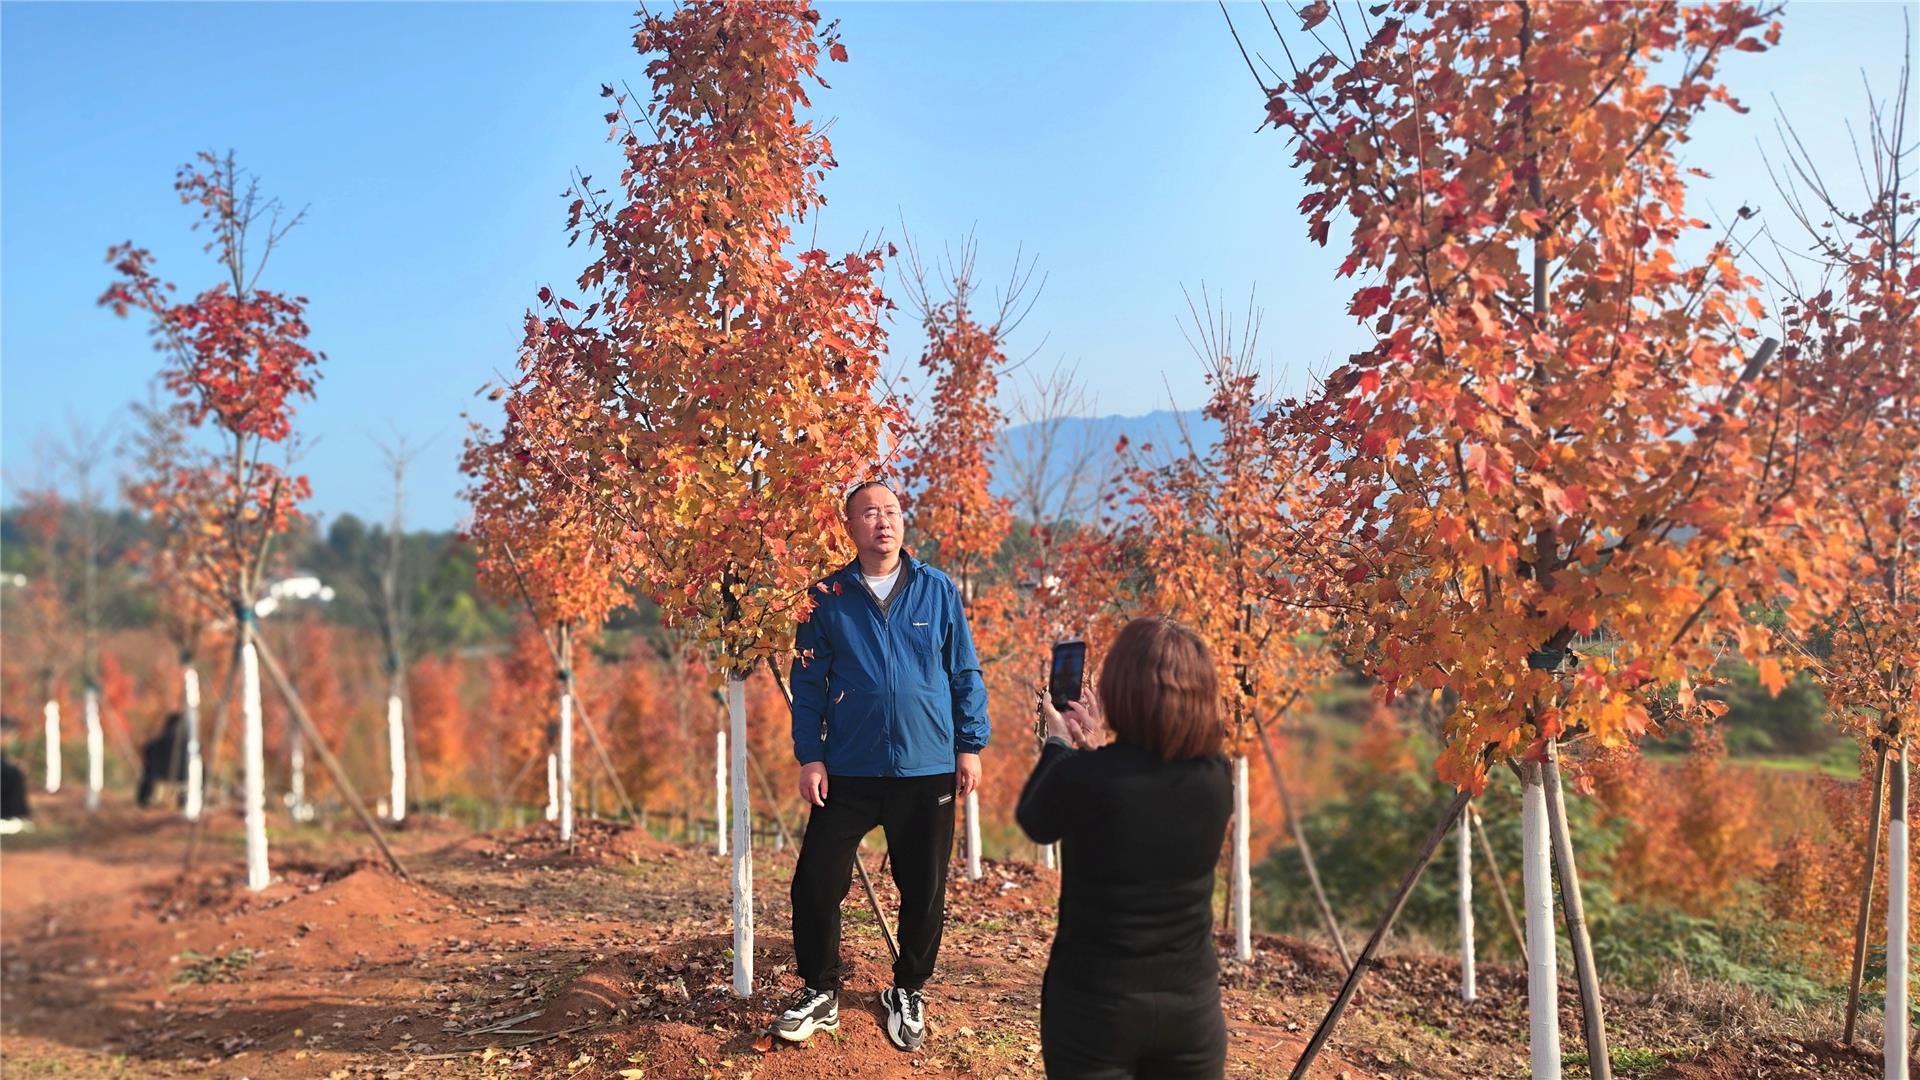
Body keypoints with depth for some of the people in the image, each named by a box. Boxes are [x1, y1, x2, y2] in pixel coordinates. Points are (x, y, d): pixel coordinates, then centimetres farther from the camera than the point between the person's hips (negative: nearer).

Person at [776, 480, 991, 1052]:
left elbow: (966, 676, 5)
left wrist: (970, 747, 1)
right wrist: (809, 758, -3)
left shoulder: (939, 591, 2)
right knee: (816, 882, 1)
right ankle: (819, 990, 23)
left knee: (924, 892, 10)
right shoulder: (827, 597, 1)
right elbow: (808, 684, 3)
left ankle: (909, 993, 32)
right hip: (848, 772, 0)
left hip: (928, 772, 0)